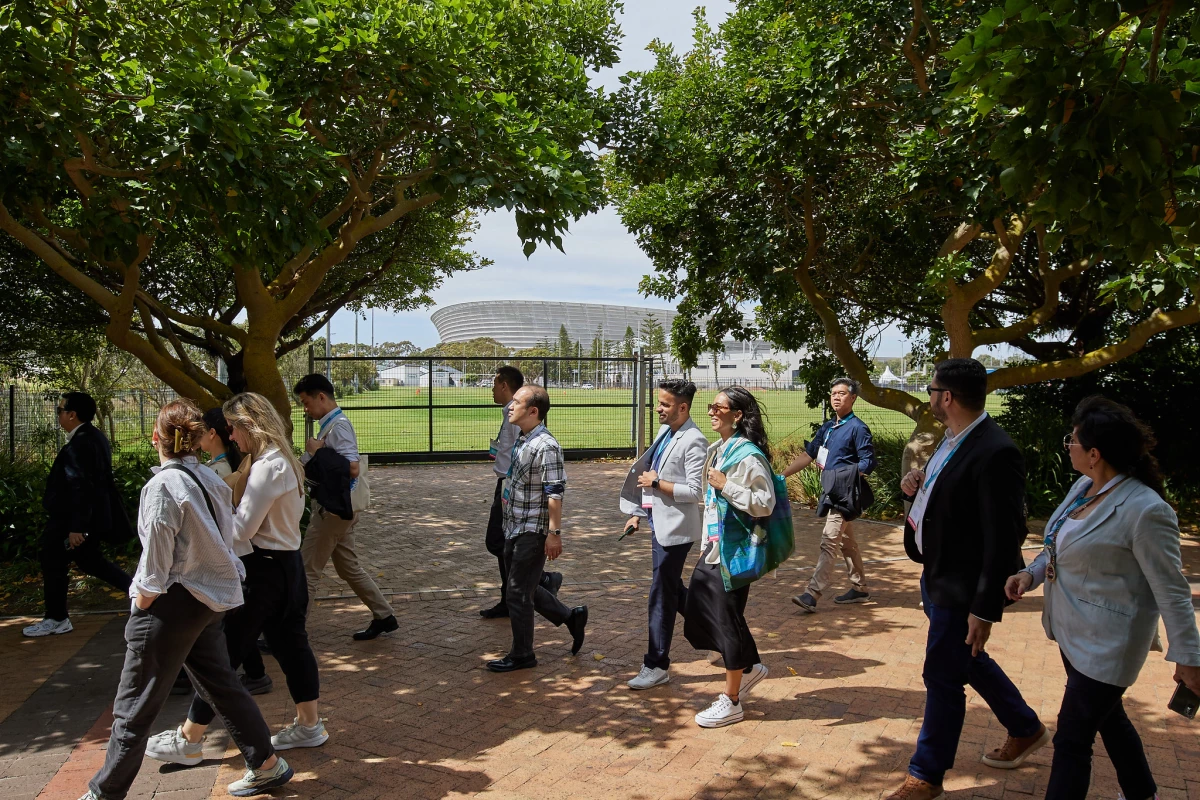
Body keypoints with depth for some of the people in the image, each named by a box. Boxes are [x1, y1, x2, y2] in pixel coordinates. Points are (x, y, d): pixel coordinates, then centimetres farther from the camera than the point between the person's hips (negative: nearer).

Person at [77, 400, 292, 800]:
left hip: (174, 603, -8)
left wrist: (142, 603, -6)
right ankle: (266, 764, 25)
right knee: (222, 683, 18)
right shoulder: (211, 479, 2)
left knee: (134, 706, 6)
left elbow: (156, 557, -17)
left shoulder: (163, 486, -18)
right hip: (210, 597, 8)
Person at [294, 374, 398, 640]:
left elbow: (352, 468, -28)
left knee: (307, 571, 0)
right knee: (349, 568, 16)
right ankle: (384, 616, 23)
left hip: (333, 509, -10)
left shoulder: (339, 425, -17)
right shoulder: (328, 425, 11)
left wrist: (318, 451, -22)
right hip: (333, 507, 10)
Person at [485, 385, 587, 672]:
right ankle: (571, 617, 32)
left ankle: (521, 655, 16)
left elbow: (555, 493, -22)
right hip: (514, 530, 9)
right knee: (525, 589, 17)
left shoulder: (546, 446, -20)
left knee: (519, 593, 1)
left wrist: (554, 533, -22)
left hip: (532, 532, -9)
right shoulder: (522, 441, 9)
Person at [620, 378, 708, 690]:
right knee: (672, 587, 21)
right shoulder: (665, 432, 9)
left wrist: (656, 483, -17)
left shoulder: (693, 441, -18)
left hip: (675, 527, -9)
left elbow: (695, 491, -23)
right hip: (660, 522, 9)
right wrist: (639, 512, 16)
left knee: (662, 596, -1)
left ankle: (657, 666, 10)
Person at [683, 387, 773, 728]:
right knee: (698, 614, 12)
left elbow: (765, 504, -23)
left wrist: (726, 486, -25)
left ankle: (731, 703, 18)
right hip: (714, 547, 9)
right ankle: (750, 668, 32)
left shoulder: (749, 455, -17)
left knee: (727, 621, 1)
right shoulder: (717, 451, 11)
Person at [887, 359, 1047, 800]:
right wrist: (918, 487, -4)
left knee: (943, 677, 5)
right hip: (938, 577, 9)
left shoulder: (995, 453, -25)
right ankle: (1026, 728, 48)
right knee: (968, 661, 25)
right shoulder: (953, 440, 3)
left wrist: (985, 609, -23)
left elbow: (1004, 539, -25)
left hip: (963, 589, -9)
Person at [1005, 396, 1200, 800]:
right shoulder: (1083, 487, 0)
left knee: (1072, 740, -1)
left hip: (1105, 645, -9)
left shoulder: (1145, 510, -25)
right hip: (1075, 631, 9)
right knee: (1108, 718, 27)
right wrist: (1031, 573, -1)